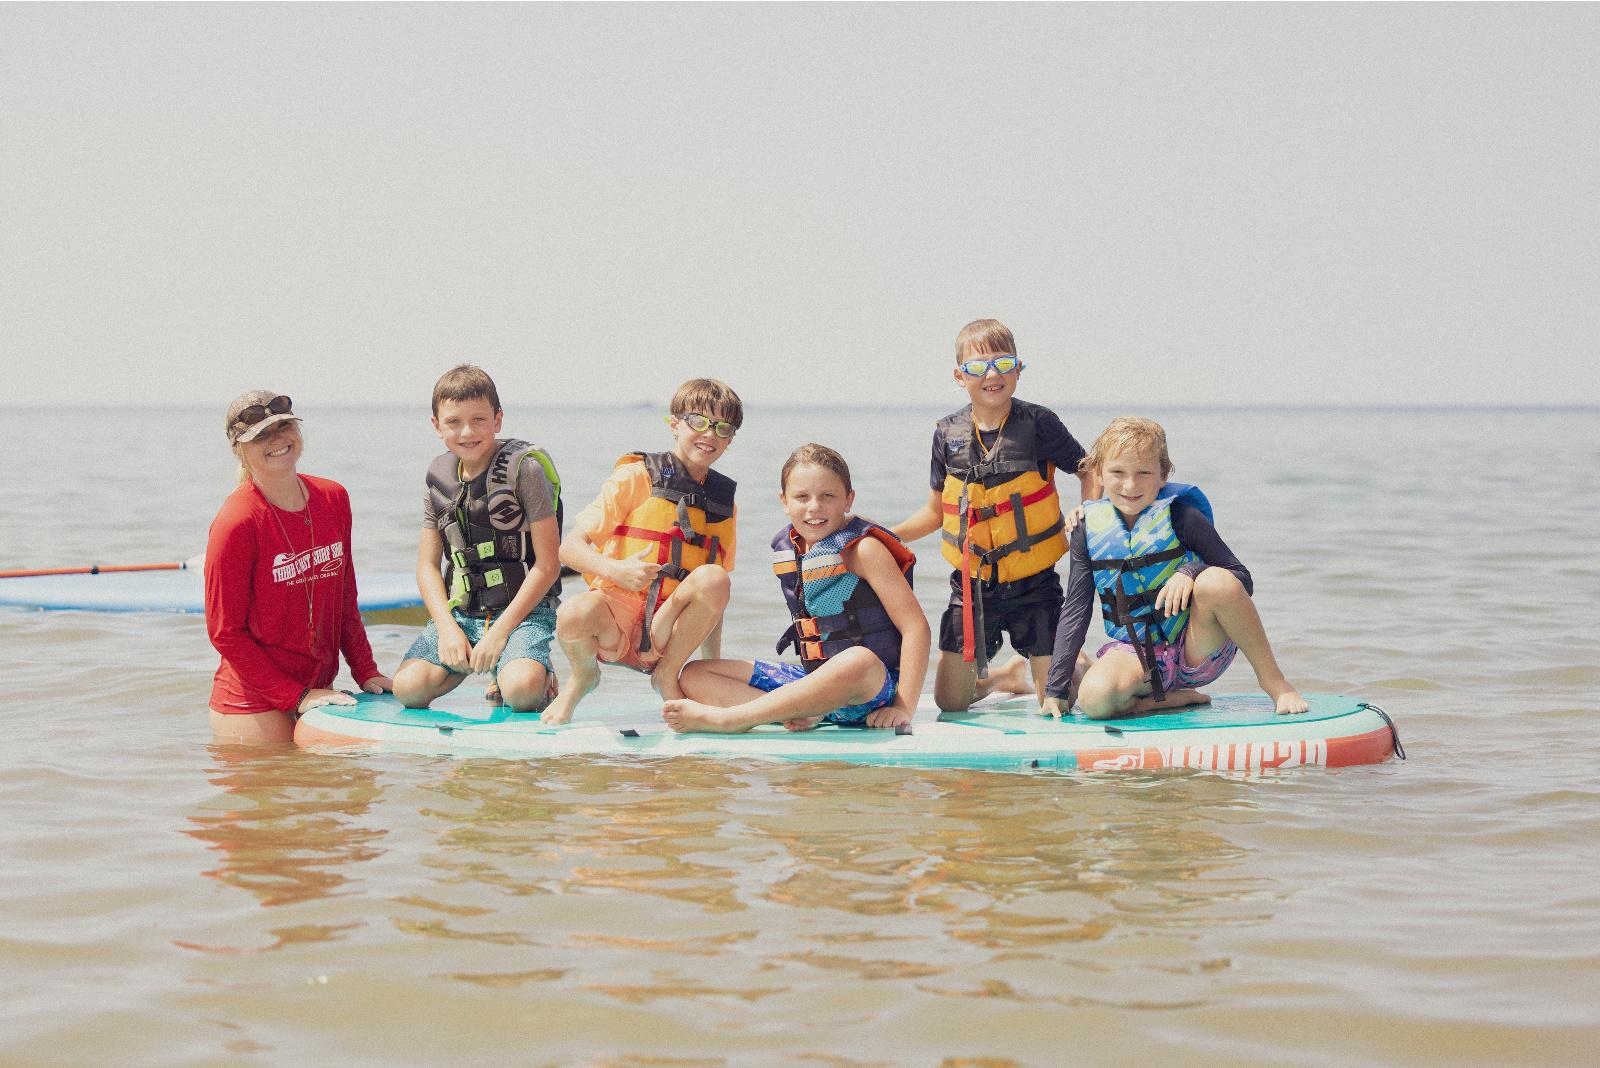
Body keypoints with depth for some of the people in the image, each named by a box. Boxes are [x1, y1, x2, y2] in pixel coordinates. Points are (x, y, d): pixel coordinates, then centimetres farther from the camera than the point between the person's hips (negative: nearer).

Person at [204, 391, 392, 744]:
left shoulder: (334, 499, 4)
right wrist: (297, 697, -16)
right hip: (254, 707, -6)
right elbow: (225, 632, -13)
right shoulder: (236, 522, -15)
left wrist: (366, 673, 5)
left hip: (316, 694, 6)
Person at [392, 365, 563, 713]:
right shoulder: (438, 476, 7)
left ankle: (541, 674, 4)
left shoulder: (524, 469, -9)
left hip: (524, 609, -5)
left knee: (521, 690, -33)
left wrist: (500, 631, -15)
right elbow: (427, 565, 10)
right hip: (461, 612, 5)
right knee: (408, 686, -18)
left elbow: (547, 565, -11)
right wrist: (447, 628, -7)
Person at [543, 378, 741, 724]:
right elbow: (570, 548, -6)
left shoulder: (723, 503, 14)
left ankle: (667, 675, -6)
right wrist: (616, 570, -25)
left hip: (670, 627, 3)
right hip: (616, 612, -3)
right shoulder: (636, 478, 0)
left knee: (712, 579, -28)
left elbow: (714, 598, 20)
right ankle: (583, 674, 0)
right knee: (574, 615, -38)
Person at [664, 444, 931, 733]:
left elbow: (916, 626, -15)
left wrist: (904, 708, -22)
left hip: (872, 688, -7)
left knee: (858, 661, -44)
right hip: (812, 678, 7)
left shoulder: (862, 550, -10)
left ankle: (723, 719, -35)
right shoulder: (785, 549, 9)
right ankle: (803, 713, -25)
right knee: (693, 676, 1)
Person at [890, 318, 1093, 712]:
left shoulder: (1038, 423, -9)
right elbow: (936, 511, 11)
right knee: (949, 701, 4)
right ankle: (1009, 674, 35)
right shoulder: (948, 433, 1)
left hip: (1031, 581, -3)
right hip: (972, 584, 3)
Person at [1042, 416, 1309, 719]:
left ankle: (1273, 681, -15)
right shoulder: (1091, 528, 1)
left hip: (1198, 649, -2)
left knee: (1216, 580, -33)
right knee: (1094, 697, -33)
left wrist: (1191, 573, -26)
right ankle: (1179, 698, -5)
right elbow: (1075, 610, 4)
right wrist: (1056, 688, -1)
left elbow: (1243, 581, -6)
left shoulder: (1180, 517, -7)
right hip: (1138, 655, 2)